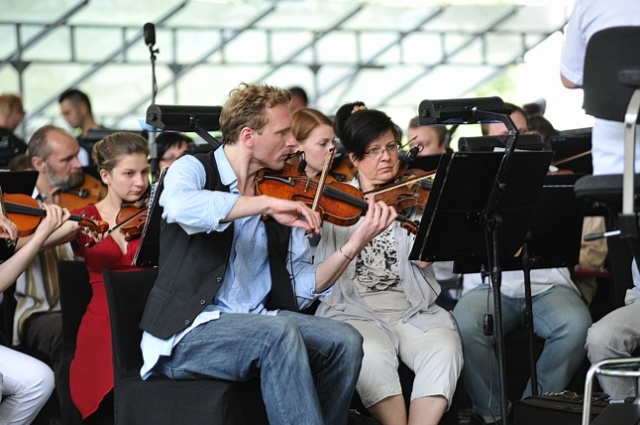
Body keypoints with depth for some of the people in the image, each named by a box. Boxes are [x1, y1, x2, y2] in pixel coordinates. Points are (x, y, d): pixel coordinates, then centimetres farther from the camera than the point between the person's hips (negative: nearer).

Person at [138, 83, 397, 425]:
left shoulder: (281, 192, 11)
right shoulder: (194, 169, -3)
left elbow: (301, 288, 6)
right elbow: (180, 206, -30)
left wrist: (355, 244, -7)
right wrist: (266, 204, -30)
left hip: (256, 324, 6)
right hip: (189, 332, -6)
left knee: (344, 341, -16)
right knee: (282, 332, -32)